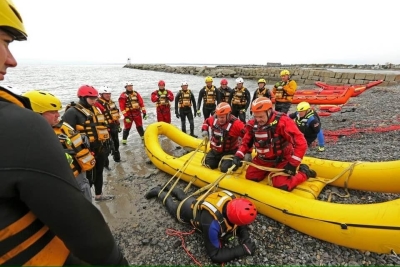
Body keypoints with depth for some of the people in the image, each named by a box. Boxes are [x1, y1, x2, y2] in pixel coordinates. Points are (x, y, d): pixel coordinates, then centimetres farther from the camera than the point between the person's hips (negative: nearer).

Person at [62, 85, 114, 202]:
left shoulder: (96, 109, 13)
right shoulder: (73, 112, -14)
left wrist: (108, 140, 20)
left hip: (100, 148, 8)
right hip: (87, 150, -8)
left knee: (99, 172, 21)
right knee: (89, 176, -1)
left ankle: (99, 194, 39)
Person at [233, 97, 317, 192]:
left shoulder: (282, 121, -26)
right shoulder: (253, 124, -9)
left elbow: (301, 143, -25)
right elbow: (246, 142, 4)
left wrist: (292, 164, -25)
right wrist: (238, 155, -12)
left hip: (282, 160, -5)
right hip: (263, 159, 5)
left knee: (282, 186, -15)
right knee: (250, 177, 3)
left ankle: (304, 172, 13)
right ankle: (269, 170, 29)